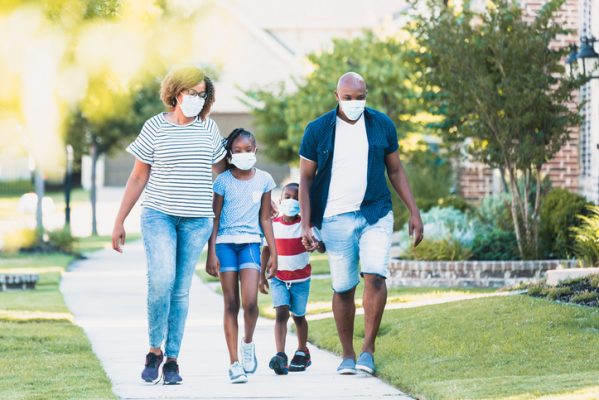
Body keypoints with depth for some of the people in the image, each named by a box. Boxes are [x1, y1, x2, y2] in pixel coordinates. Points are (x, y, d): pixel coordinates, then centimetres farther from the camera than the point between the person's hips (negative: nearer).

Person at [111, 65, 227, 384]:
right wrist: (119, 222, 4)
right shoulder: (155, 128, 0)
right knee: (161, 280, -20)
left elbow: (222, 172, 17)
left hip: (196, 220, 2)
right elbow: (138, 178, 5)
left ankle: (172, 359, 8)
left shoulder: (208, 129, 7)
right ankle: (155, 349, -3)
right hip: (158, 214, -2)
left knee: (181, 290, 2)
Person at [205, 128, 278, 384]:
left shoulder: (264, 180, 5)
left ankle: (248, 343, 13)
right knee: (231, 304, -1)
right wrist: (211, 254, -3)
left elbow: (265, 219, 10)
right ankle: (234, 363, 1)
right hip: (225, 243, -1)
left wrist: (273, 252, 8)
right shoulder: (223, 181, -1)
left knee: (250, 301, -16)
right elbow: (215, 219, 2)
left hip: (250, 242, 1)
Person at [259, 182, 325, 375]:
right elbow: (266, 249, 7)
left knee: (298, 316, 12)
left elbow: (322, 246, -15)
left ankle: (302, 351, 34)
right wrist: (262, 275, 7)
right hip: (279, 277, 0)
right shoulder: (273, 225, -3)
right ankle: (280, 356, -26)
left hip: (301, 278, 0)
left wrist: (317, 245, -40)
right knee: (282, 313, -15)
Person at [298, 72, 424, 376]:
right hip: (336, 219, 0)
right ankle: (348, 355, 15)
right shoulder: (317, 130, -1)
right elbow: (305, 179, 3)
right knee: (343, 288, 3)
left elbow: (395, 170, 13)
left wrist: (414, 211, 9)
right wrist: (306, 225, -4)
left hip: (376, 214, 0)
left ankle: (369, 348, -8)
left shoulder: (382, 125, 4)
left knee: (375, 275, -18)